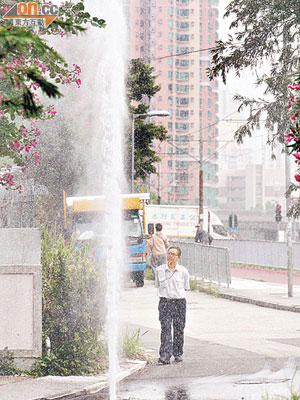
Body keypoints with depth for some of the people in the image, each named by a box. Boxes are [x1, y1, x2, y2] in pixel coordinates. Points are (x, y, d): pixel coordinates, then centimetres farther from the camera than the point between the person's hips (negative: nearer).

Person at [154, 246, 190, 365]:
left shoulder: (183, 271, -1)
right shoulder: (159, 270, 2)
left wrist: (176, 293, 10)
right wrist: (166, 292, 10)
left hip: (179, 302, 0)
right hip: (164, 302, 0)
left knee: (179, 329, 6)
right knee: (165, 328, -11)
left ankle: (178, 354, 22)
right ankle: (165, 356, -17)